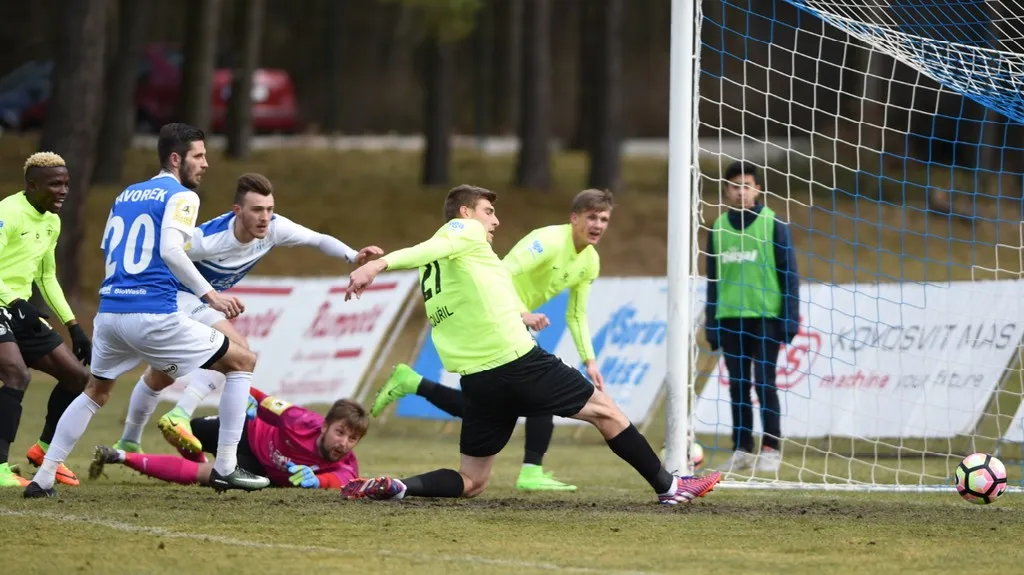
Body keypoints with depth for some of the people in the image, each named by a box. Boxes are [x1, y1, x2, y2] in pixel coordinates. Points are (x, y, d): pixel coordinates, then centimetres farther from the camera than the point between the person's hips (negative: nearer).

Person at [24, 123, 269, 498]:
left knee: (95, 393, 29)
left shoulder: (126, 195, 19)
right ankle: (225, 467, 1)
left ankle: (43, 477, 22)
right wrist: (209, 294, -16)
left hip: (110, 310, 7)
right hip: (154, 314, -7)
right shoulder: (180, 196, -3)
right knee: (243, 362, 6)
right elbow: (170, 250, -19)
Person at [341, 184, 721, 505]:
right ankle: (667, 486, 13)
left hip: (476, 378, 7)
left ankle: (393, 487, -12)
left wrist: (516, 315, 46)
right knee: (604, 410, 9)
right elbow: (430, 249, -20)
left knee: (470, 482, 11)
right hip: (517, 360, -7)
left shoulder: (431, 271, 22)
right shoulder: (465, 230, -1)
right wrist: (380, 264, -38)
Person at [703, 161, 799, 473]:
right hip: (730, 318, 4)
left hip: (765, 317, -4)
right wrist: (711, 322, 12)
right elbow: (713, 279, 15)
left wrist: (790, 316, -6)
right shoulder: (720, 227, 10)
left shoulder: (772, 224, -1)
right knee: (738, 385, 5)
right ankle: (742, 449, 10)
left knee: (764, 383, -5)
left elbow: (789, 271, -1)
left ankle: (771, 449, 0)